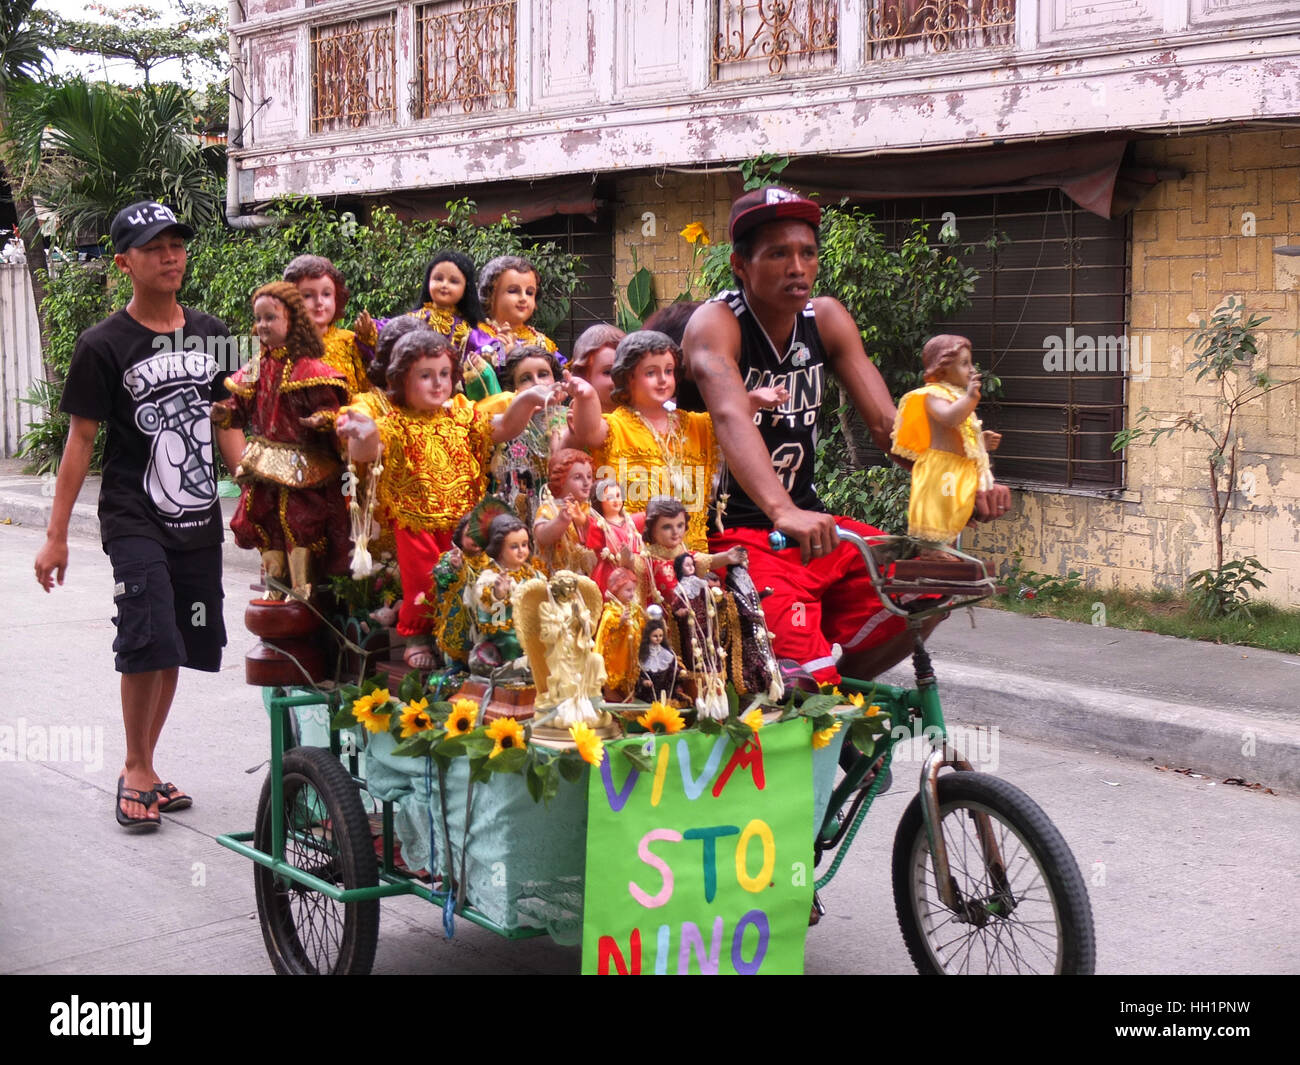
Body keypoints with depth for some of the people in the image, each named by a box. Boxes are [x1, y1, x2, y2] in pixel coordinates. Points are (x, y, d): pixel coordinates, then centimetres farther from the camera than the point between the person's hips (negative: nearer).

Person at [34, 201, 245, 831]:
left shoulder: (209, 334, 7)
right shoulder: (104, 345, -6)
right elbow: (81, 439, -4)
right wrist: (56, 534, -5)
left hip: (199, 520, 5)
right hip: (134, 519, -5)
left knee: (176, 647, 9)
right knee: (147, 642, -16)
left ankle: (143, 771, 23)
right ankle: (136, 772, 2)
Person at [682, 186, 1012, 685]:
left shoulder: (826, 319, 4)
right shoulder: (715, 324, -15)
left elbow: (887, 423, -1)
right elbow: (731, 419, -35)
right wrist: (784, 512, -52)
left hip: (810, 522, 7)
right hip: (737, 533, -7)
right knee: (808, 684, -25)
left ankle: (840, 685, 11)